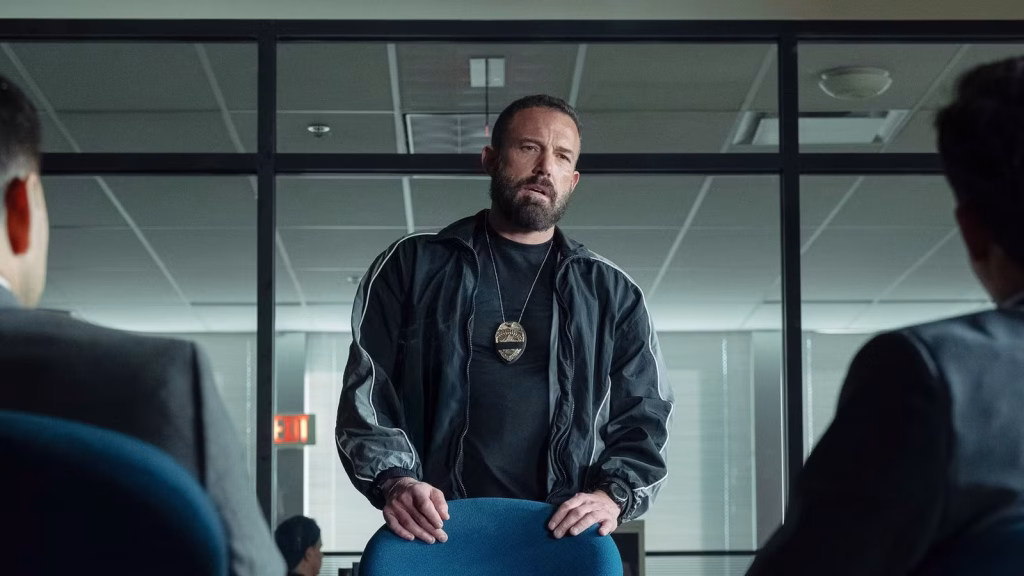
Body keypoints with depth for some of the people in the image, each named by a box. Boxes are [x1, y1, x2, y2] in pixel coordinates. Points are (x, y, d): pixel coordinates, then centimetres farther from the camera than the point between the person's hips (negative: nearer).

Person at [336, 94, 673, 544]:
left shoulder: (612, 296, 17)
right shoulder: (410, 269, 13)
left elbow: (643, 416, 14)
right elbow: (364, 392, 8)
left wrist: (613, 495, -6)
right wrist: (395, 480, -10)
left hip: (560, 538, 1)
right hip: (435, 534, -1)